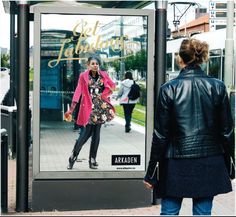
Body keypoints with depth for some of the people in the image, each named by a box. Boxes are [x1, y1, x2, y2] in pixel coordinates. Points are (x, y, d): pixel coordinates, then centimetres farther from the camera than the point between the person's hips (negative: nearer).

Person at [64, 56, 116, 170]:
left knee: (96, 134, 3)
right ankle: (73, 157, 5)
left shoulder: (103, 75, 6)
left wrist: (104, 94, -1)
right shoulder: (83, 76, -4)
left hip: (100, 108, 4)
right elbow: (78, 92, -11)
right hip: (88, 108, -4)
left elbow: (112, 85, 16)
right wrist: (71, 108, -18)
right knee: (85, 134, -10)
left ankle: (92, 160, 10)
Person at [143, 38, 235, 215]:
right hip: (210, 165, 2)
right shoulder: (218, 87, -2)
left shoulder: (169, 89, -8)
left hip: (176, 167, -2)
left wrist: (151, 173, 0)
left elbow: (160, 135, -7)